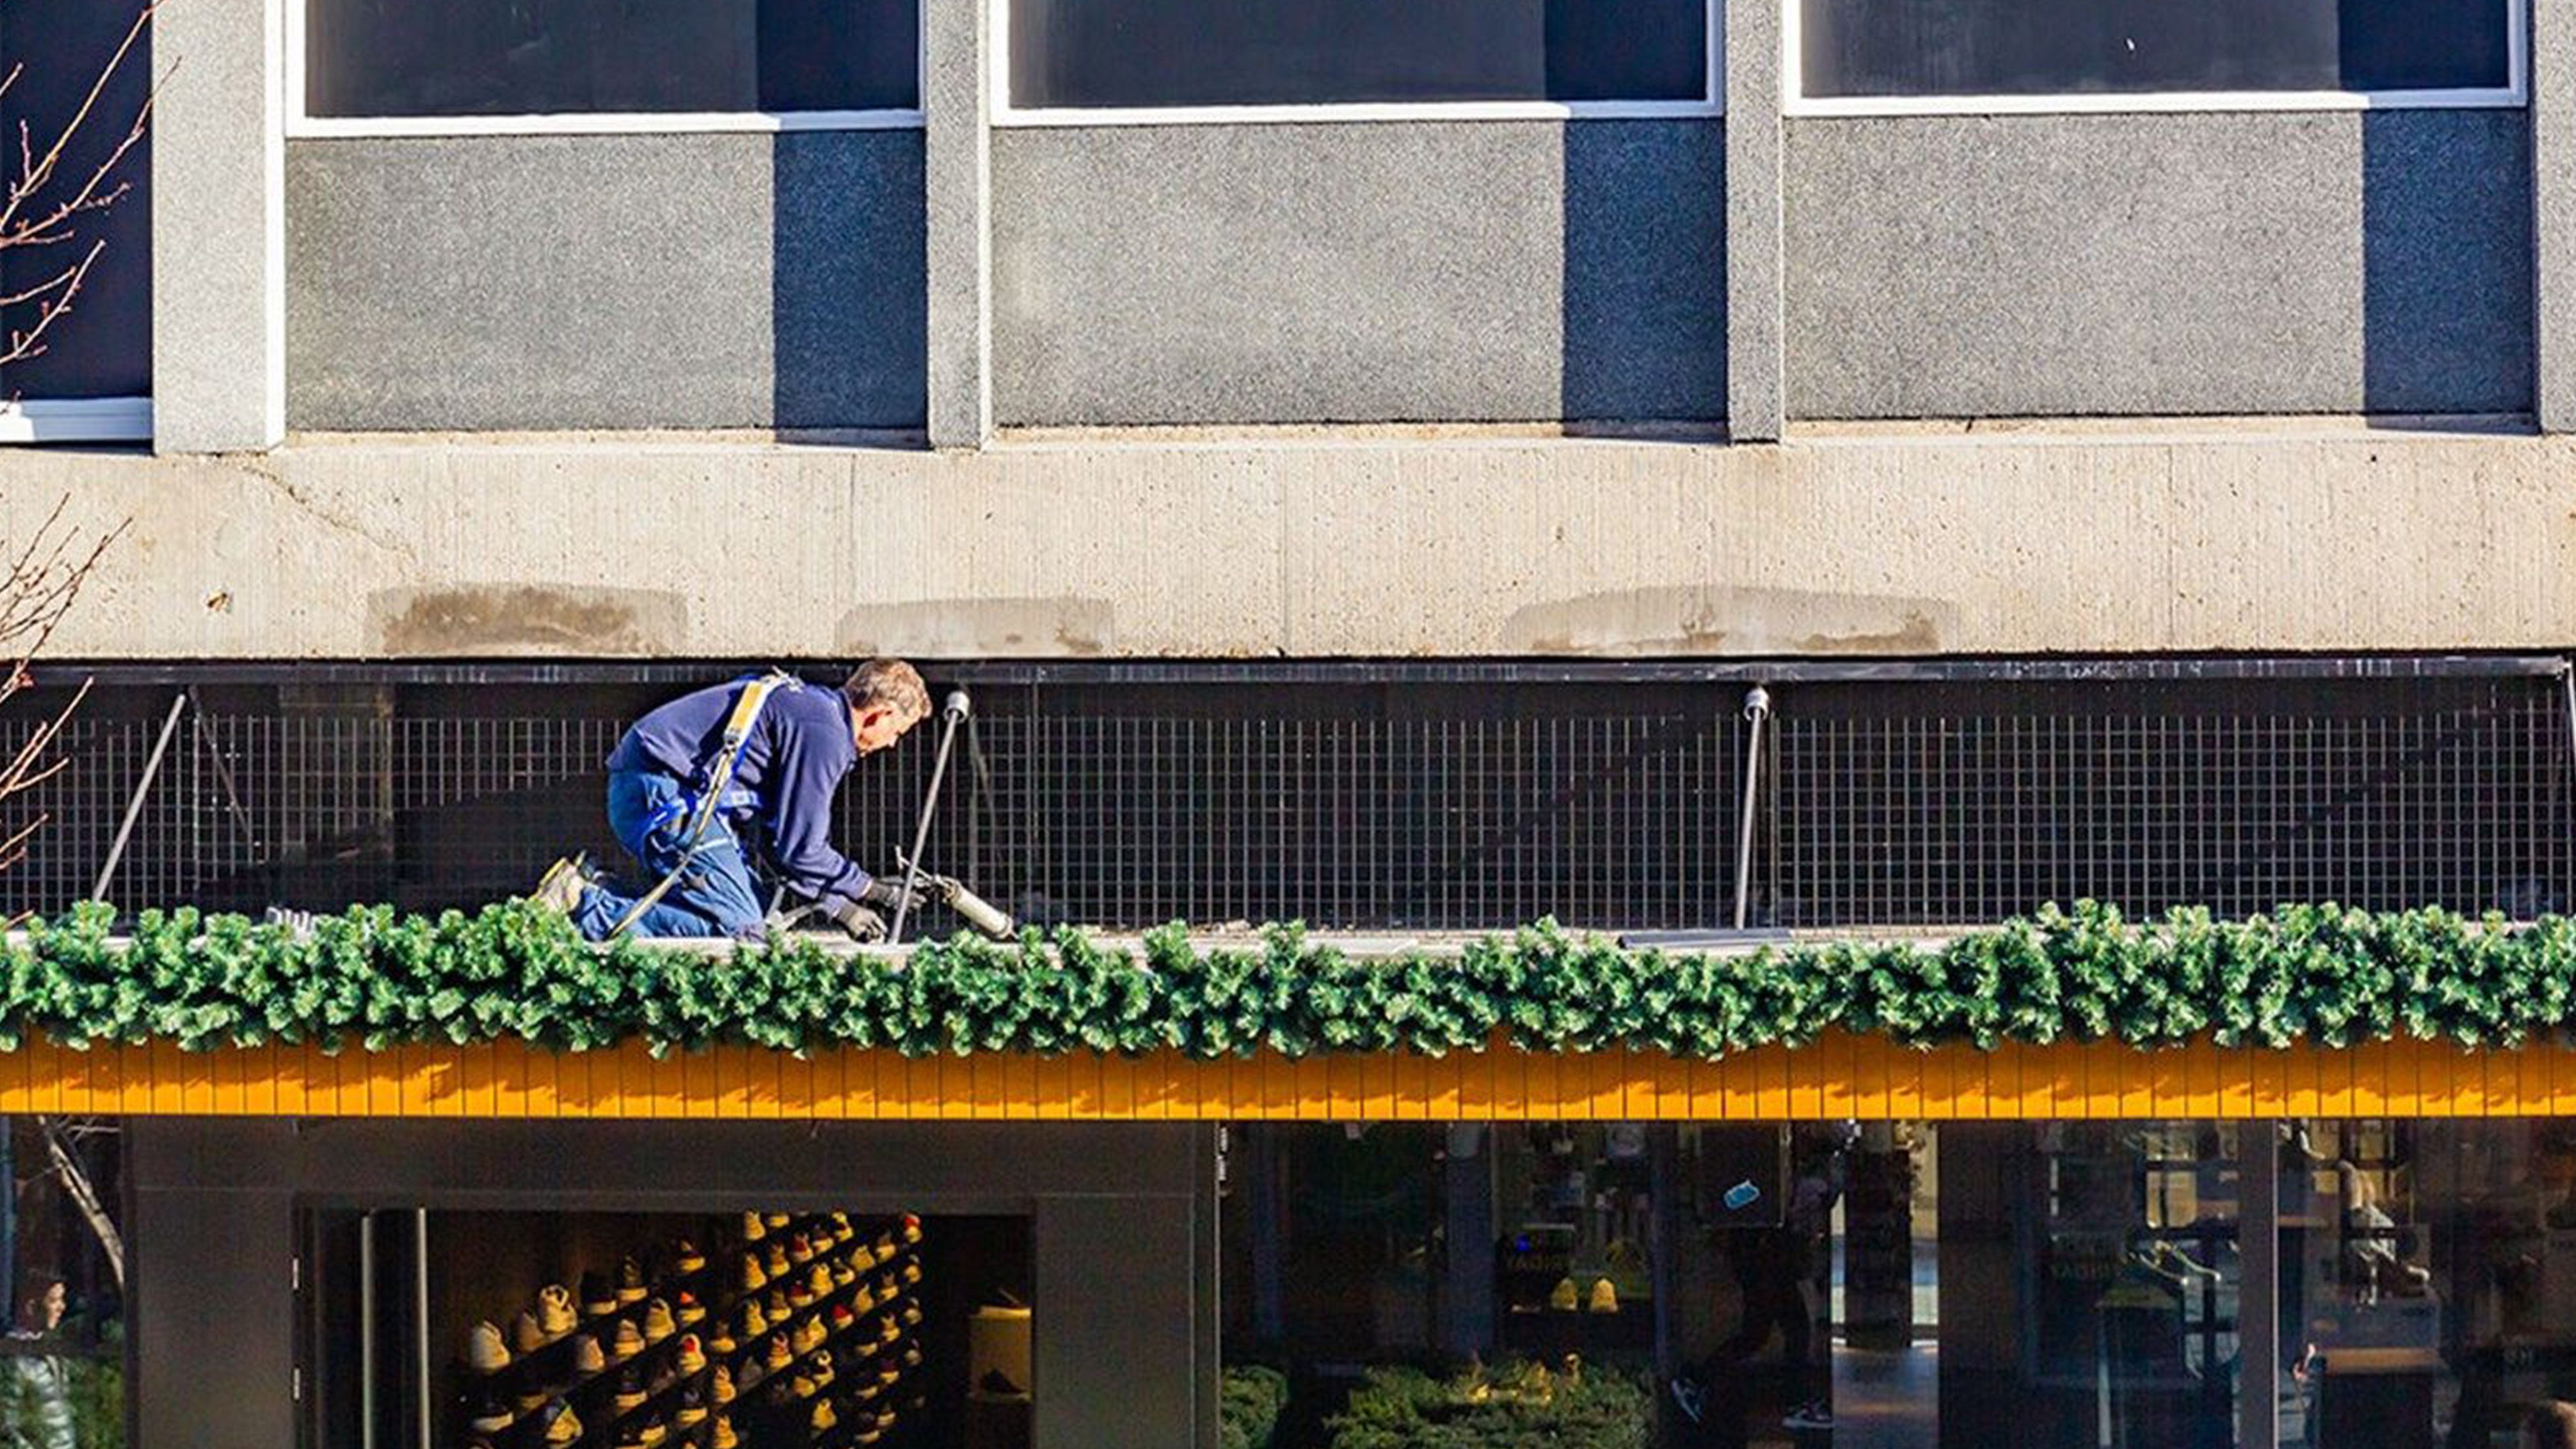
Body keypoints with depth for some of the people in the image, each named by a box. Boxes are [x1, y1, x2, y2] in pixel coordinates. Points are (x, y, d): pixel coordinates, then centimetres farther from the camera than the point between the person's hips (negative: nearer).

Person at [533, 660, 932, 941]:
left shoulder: (812, 705, 21)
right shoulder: (822, 733, -12)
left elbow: (781, 836, 22)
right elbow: (798, 851, -12)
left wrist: (839, 904, 14)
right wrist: (868, 889, 3)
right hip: (666, 796, -11)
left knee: (757, 911, 10)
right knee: (737, 930, -16)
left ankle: (597, 891, 5)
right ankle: (587, 910, -20)